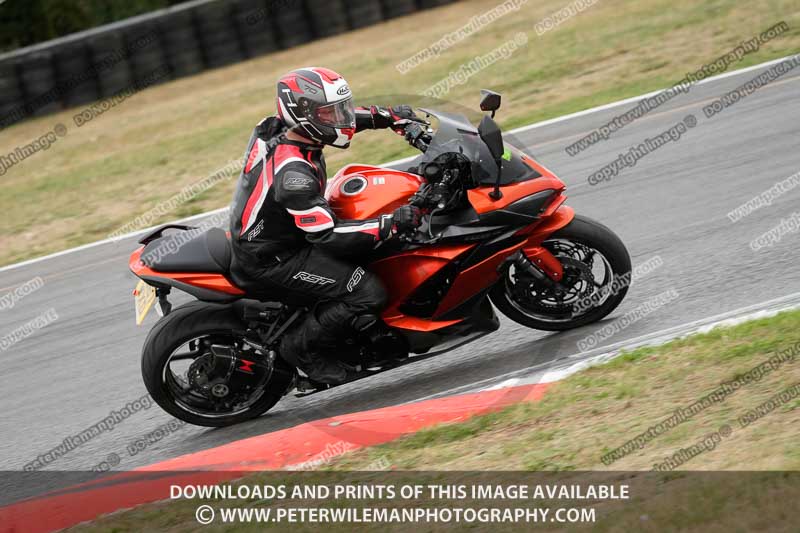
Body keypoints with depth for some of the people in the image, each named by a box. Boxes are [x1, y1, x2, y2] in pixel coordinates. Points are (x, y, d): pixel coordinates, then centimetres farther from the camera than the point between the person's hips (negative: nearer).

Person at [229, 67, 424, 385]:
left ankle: (376, 333, 15)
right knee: (367, 293, -20)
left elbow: (342, 116, 16)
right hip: (270, 260, -10)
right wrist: (393, 224, -31)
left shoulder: (278, 128, -4)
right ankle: (303, 348, -2)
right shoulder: (292, 172, -31)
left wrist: (390, 116, 10)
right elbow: (326, 234, -32)